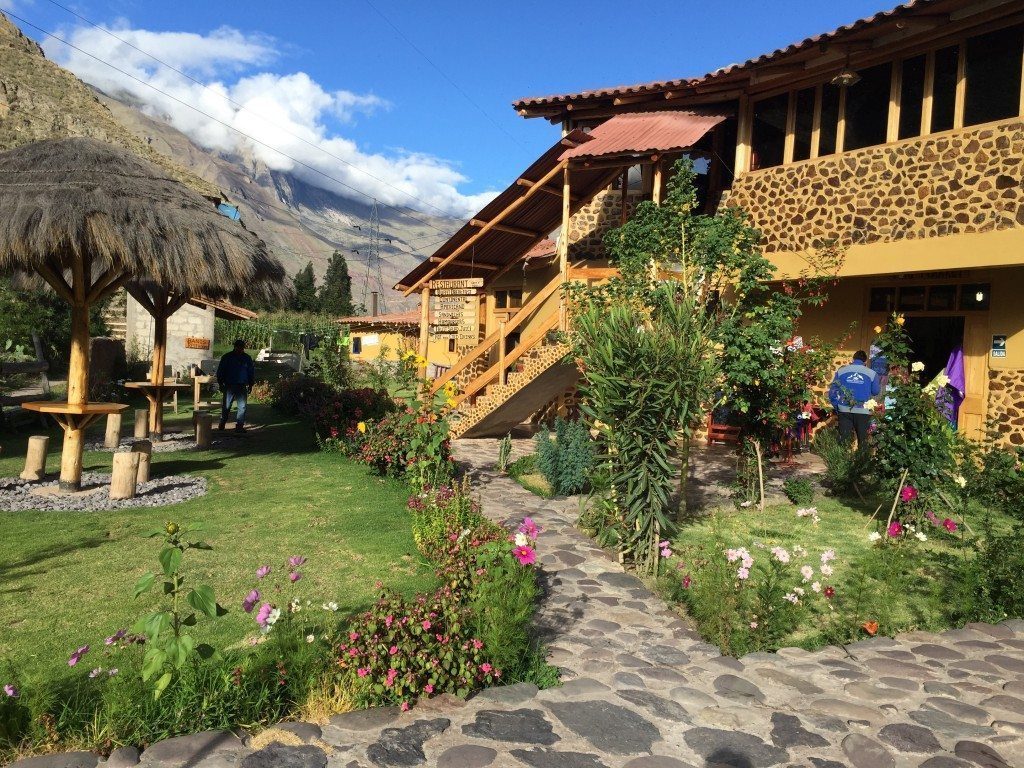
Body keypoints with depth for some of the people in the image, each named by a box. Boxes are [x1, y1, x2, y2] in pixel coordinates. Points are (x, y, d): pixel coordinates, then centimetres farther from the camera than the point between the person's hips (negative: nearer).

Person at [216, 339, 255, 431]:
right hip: (229, 386, -1)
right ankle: (222, 424, 14)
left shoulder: (247, 358, 8)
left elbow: (251, 372, 14)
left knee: (242, 406, -3)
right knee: (226, 406, 3)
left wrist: (250, 385, 9)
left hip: (242, 386, 1)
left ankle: (239, 425, 1)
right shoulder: (227, 357, 4)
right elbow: (220, 372, 8)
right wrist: (221, 384, 4)